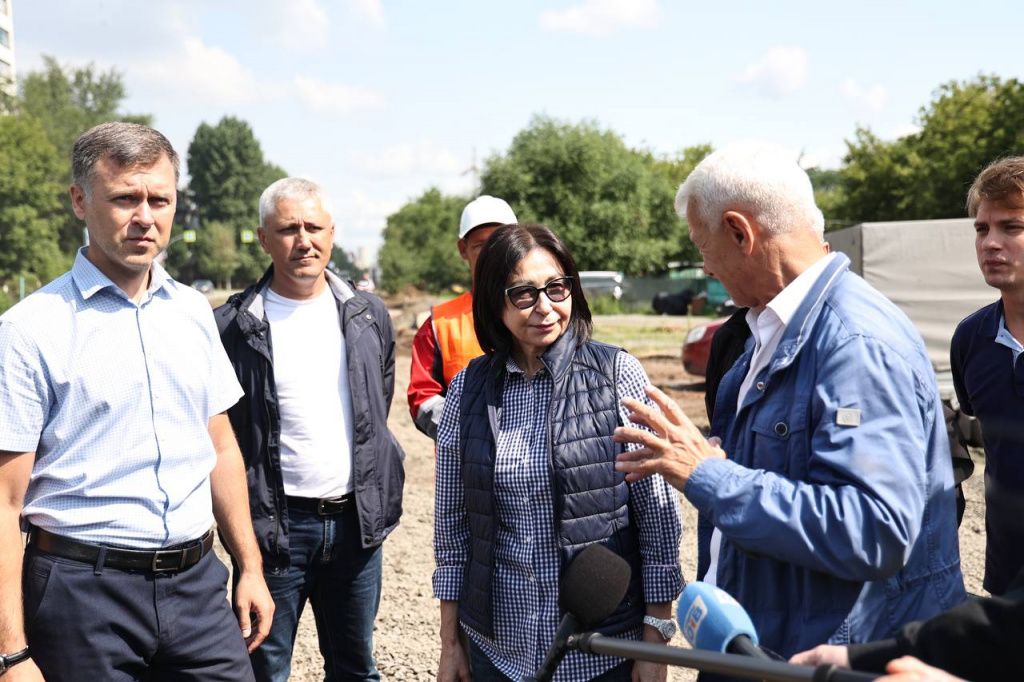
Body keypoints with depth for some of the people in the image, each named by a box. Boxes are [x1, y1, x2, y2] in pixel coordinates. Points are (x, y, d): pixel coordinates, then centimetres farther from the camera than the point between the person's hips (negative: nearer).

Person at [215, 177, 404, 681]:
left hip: (357, 521, 4)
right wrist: (245, 520, -2)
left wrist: (380, 498, 13)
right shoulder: (232, 326, -6)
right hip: (276, 525, -3)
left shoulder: (369, 316, 6)